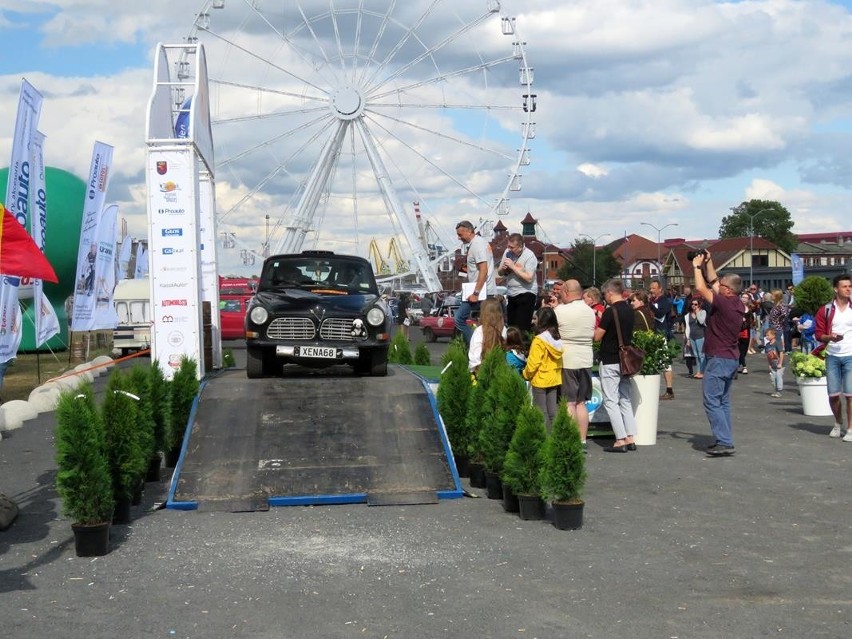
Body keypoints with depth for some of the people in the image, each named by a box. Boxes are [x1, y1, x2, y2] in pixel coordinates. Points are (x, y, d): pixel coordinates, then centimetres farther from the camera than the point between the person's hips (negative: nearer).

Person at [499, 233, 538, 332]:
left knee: (521, 328, -11)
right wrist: (503, 269, -10)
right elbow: (500, 273, 14)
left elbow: (529, 278, -20)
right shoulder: (508, 252, 5)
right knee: (511, 326, 9)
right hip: (511, 294, 7)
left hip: (525, 294, -7)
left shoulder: (529, 256, -13)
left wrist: (513, 266, -19)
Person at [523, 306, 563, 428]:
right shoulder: (557, 338, 3)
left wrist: (526, 375, 0)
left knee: (542, 413, 0)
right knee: (553, 412, 11)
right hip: (555, 379, 7)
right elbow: (558, 360, 8)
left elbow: (533, 363, -18)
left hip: (540, 381, -6)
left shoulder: (539, 340, -17)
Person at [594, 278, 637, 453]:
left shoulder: (610, 311, -16)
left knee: (610, 401, -3)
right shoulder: (629, 311, 8)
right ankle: (630, 439, 10)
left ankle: (620, 441, -6)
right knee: (625, 400, 12)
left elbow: (597, 337, -15)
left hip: (610, 362, -8)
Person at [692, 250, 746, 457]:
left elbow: (701, 288, -19)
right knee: (723, 401, 16)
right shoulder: (738, 305, 6)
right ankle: (725, 440, 19)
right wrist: (708, 263, 20)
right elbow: (712, 283, 20)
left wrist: (697, 266, -5)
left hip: (718, 358, -10)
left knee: (712, 401, -7)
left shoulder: (724, 304, -21)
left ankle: (724, 442, -11)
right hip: (731, 358, 10)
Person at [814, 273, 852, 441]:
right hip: (832, 356, 1)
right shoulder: (826, 310, 3)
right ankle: (838, 424, 27)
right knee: (833, 394, 5)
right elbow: (819, 334, 3)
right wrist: (830, 337, -16)